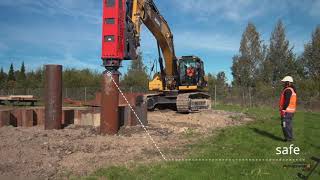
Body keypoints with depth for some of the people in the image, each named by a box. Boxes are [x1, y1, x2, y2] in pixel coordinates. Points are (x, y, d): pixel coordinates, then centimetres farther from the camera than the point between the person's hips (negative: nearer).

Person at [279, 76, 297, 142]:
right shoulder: (292, 90, 16)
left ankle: (288, 138, 0)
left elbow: (287, 101, -23)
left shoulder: (288, 90, -17)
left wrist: (283, 109, -19)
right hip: (291, 111, 10)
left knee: (285, 125, -5)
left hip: (286, 111, -10)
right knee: (288, 125, 15)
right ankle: (290, 137, 21)